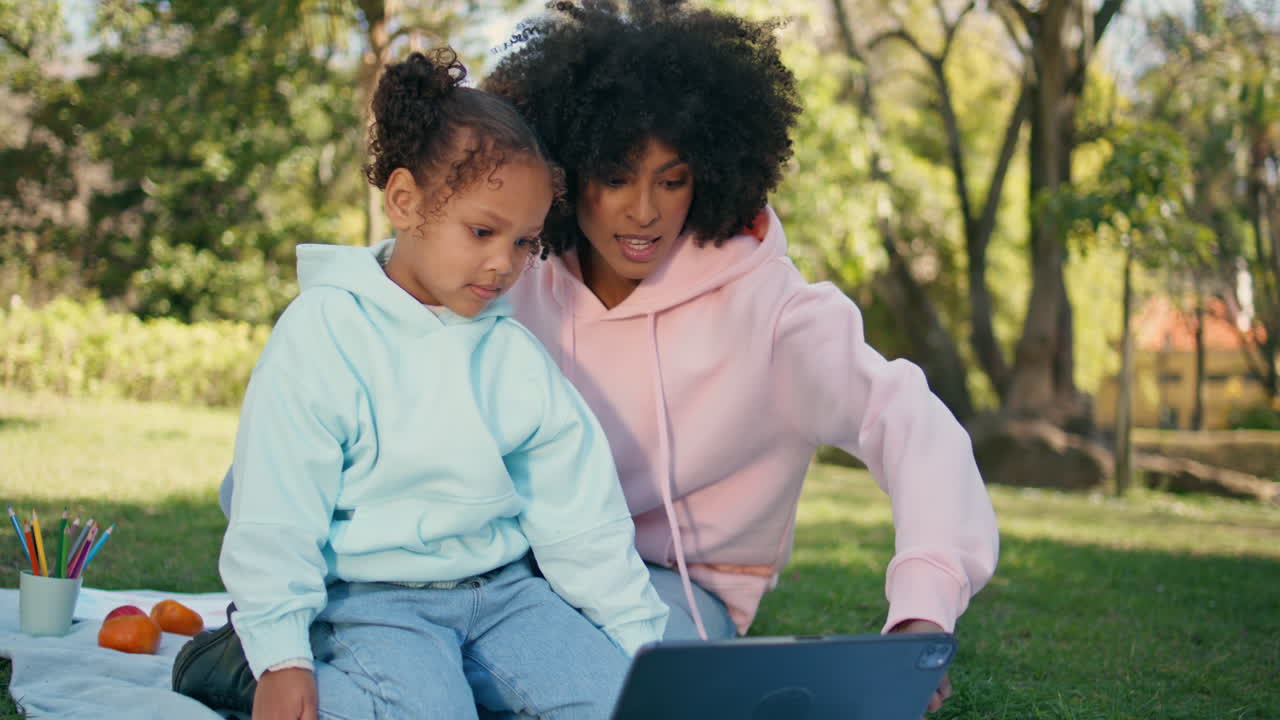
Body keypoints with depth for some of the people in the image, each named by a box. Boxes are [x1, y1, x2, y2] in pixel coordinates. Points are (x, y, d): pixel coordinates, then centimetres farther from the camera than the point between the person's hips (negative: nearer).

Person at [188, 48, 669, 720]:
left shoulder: (518, 356, 8)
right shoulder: (324, 334, -7)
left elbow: (582, 518, 11)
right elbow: (274, 513, -10)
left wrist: (645, 642, 7)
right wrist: (281, 656, -16)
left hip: (501, 589, 5)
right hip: (370, 599, -5)